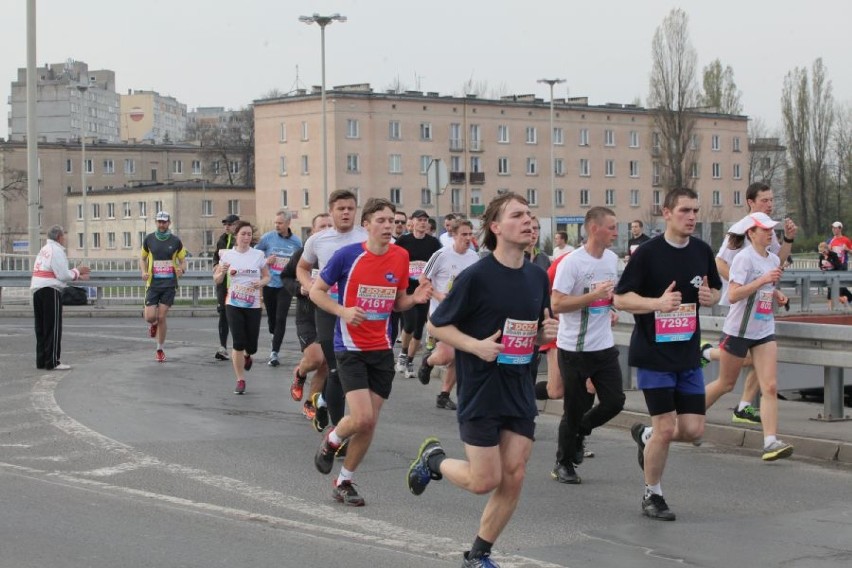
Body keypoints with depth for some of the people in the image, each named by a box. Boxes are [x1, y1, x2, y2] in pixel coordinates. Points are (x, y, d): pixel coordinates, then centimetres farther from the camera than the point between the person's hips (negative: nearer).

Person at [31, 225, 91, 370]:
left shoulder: (44, 250, 20)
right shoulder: (56, 251, -10)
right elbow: (63, 275, -14)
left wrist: (77, 276, 18)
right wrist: (77, 271, 3)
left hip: (37, 290, 9)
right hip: (50, 291, -9)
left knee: (41, 328, 11)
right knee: (53, 327, -5)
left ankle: (41, 361, 14)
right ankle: (52, 362, -5)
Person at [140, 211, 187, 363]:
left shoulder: (175, 241, 1)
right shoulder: (149, 239, 3)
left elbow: (183, 260, 9)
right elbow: (142, 258, 15)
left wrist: (182, 269, -13)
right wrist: (143, 272, -4)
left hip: (169, 284, -1)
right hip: (153, 283, 1)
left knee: (161, 317, -2)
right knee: (149, 317, -9)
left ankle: (160, 350, 12)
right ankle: (153, 325, 31)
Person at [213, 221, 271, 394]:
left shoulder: (258, 255, 0)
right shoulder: (227, 255, 0)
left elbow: (267, 276, 8)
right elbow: (217, 280, 7)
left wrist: (261, 283, -14)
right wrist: (222, 272, -16)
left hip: (254, 305, 1)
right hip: (234, 304, -1)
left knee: (251, 346, 2)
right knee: (238, 343, -9)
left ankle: (247, 356, 41)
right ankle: (240, 380, 5)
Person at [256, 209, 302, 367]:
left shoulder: (296, 242, -1)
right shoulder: (267, 238, -3)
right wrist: (265, 261, -12)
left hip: (285, 285, -1)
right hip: (269, 284, 1)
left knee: (281, 319, -10)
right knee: (271, 317, 14)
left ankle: (274, 353, -9)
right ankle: (275, 336, 44)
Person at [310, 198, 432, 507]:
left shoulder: (401, 257, 3)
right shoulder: (347, 255, -10)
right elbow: (316, 291, -2)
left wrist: (415, 298, -8)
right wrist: (344, 311, -18)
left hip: (382, 350, 4)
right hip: (351, 348, -4)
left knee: (369, 424, 5)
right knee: (362, 418, -16)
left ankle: (344, 482, 23)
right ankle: (332, 440, 18)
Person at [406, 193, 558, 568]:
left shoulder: (538, 276, 6)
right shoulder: (477, 276, -14)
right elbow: (436, 325, -8)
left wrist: (546, 333, -4)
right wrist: (476, 345, -21)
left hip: (520, 389, 6)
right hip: (480, 391, -6)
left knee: (513, 477, 2)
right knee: (485, 480, -3)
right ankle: (434, 458, 28)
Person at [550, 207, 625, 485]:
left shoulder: (612, 259, 7)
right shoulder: (572, 262, -15)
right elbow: (557, 305, -19)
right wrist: (594, 295, -24)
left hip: (604, 346, 6)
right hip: (574, 348, -6)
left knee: (614, 402, 0)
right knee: (575, 408, 2)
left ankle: (578, 431, 27)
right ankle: (563, 465, 20)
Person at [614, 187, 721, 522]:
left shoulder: (702, 252, 6)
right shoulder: (648, 253, -11)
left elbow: (715, 291, 19)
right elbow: (620, 298, -10)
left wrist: (710, 297, -5)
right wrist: (658, 302, -26)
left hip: (688, 355, 5)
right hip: (653, 354, -5)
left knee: (693, 429, 1)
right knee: (666, 428, -6)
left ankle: (644, 436, 32)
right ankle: (652, 496, 15)